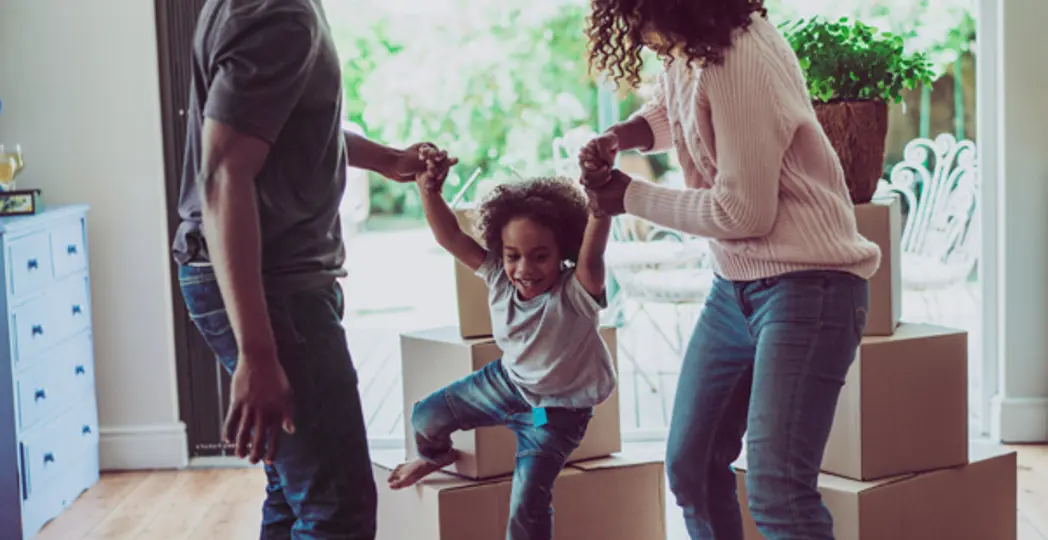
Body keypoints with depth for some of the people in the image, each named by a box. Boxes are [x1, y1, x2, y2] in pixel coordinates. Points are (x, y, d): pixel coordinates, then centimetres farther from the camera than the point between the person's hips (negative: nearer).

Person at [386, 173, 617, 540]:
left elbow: (592, 254, -55)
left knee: (526, 506, -14)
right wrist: (429, 187, -42)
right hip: (506, 382, 6)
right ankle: (436, 455, 53)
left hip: (556, 410, -5)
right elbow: (449, 237, -24)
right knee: (426, 418, 15)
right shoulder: (500, 277, -17)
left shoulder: (576, 293, -33)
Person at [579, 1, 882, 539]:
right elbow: (666, 109, 24)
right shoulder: (685, 48, 1)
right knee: (690, 464, 13)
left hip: (807, 286, -9)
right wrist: (618, 137, 2)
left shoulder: (738, 62, -24)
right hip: (736, 286, 9)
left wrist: (630, 197, -9)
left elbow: (743, 212, -20)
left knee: (776, 493, -16)